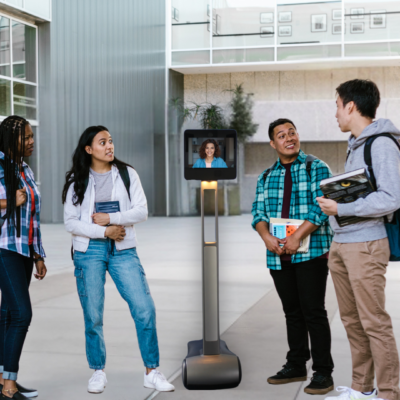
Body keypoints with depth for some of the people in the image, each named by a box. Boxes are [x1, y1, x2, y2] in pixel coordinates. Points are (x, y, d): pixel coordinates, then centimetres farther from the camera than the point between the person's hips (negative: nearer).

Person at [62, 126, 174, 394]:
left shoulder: (127, 174, 5)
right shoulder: (77, 180, 4)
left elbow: (141, 211, -2)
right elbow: (71, 222, -2)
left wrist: (111, 218, -13)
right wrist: (104, 231, -11)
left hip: (124, 250, 1)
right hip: (89, 250, 0)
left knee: (145, 309, -7)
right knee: (93, 315, 3)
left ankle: (152, 372, 4)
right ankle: (98, 372, 20)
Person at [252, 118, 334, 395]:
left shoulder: (317, 169, -1)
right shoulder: (266, 177, 13)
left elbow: (321, 207, -11)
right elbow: (258, 212, 8)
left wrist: (297, 237, -19)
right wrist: (267, 237, -11)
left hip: (311, 252, -5)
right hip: (279, 256, 5)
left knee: (313, 312, -4)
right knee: (292, 312, 13)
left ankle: (323, 372, 5)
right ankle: (296, 366, 24)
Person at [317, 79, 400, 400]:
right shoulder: (356, 145, 16)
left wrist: (340, 208, -16)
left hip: (366, 245, -9)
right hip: (341, 244, 9)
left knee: (374, 322, -3)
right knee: (352, 320, 14)